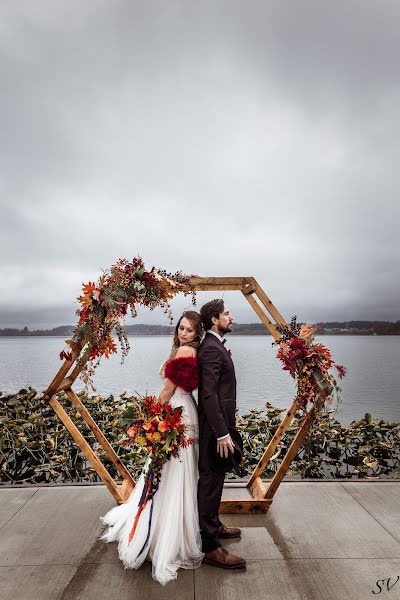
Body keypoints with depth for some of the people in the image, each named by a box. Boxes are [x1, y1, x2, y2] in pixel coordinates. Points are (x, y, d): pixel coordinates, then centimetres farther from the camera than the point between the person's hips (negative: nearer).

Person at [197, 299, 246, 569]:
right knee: (211, 481, 1)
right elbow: (209, 395, -26)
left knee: (214, 479, 23)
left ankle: (213, 524, 42)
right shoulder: (211, 349, -21)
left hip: (219, 423, 11)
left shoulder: (215, 345, 12)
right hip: (215, 426, -11)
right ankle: (210, 545, 14)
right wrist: (222, 433, -25)